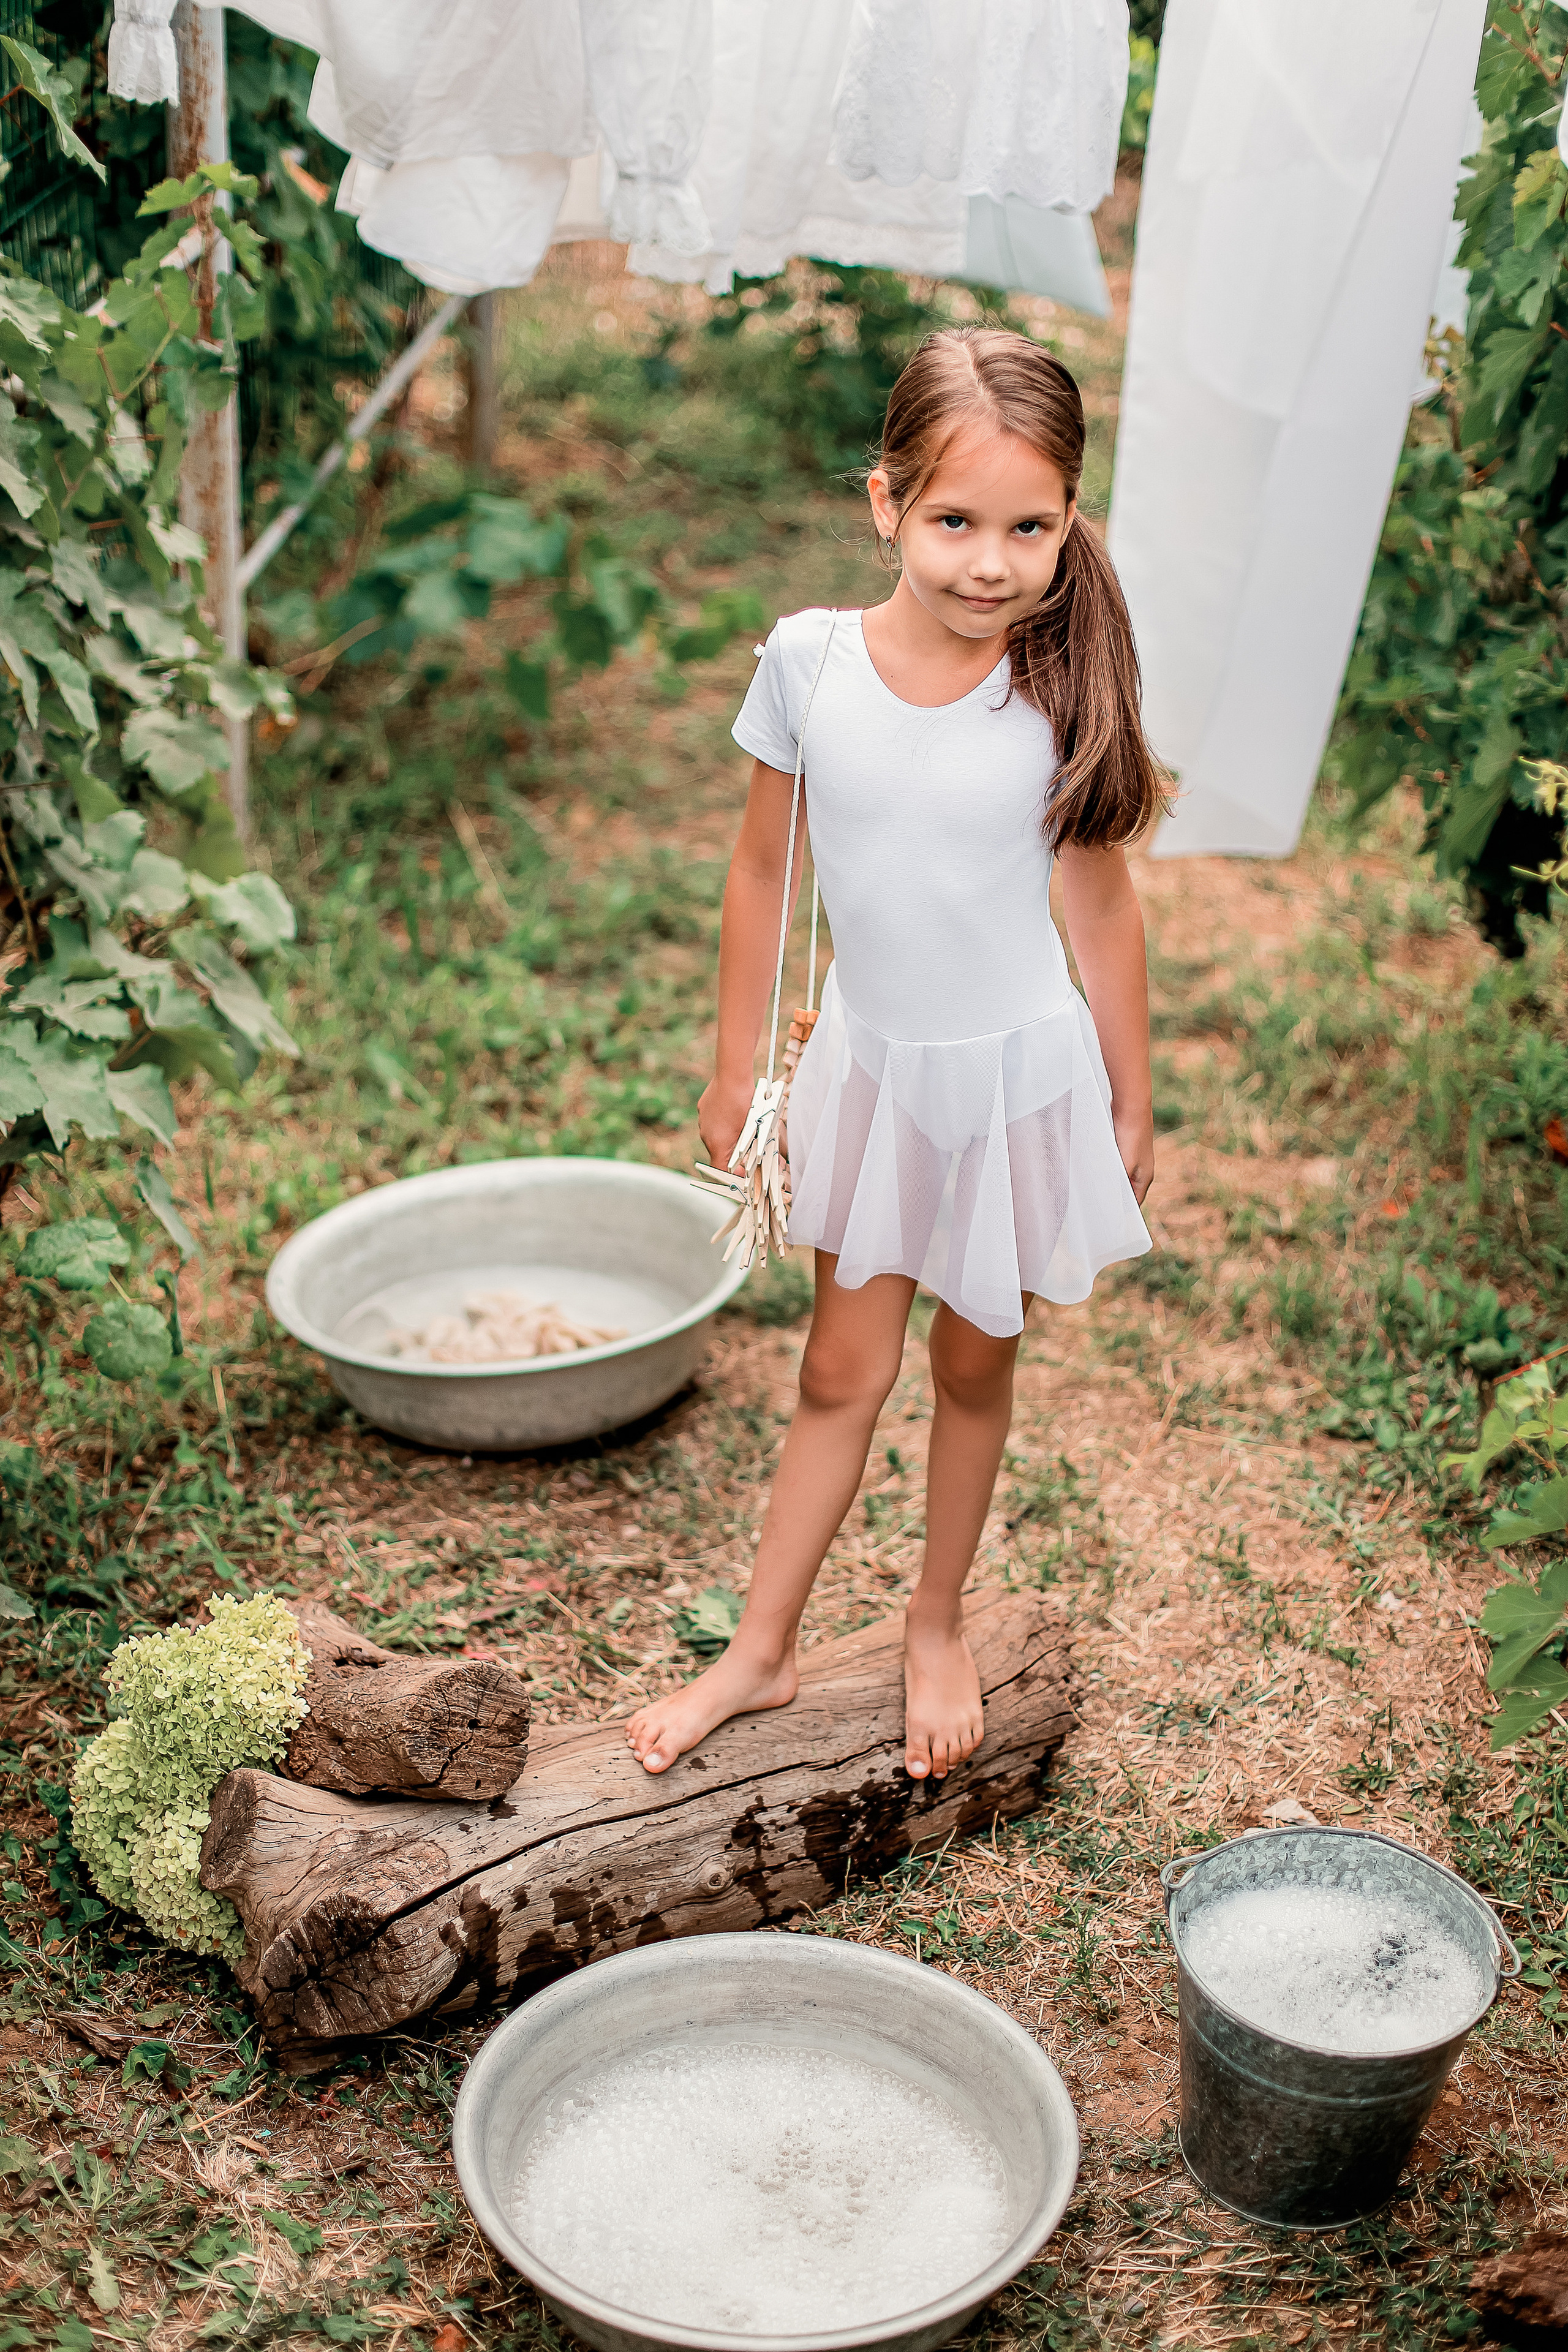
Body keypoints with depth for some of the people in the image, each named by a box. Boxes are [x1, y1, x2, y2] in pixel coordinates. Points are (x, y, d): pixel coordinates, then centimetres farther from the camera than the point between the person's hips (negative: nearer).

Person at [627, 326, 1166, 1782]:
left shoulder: (1059, 690, -17)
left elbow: (1099, 905, -6)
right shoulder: (810, 660, -15)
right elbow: (761, 870, -2)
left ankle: (937, 1626, 39)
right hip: (873, 1062, 1)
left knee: (973, 1365, 16)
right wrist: (735, 1072, 5)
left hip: (1019, 1072, -1)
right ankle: (761, 1653, 29)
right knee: (842, 1371, 12)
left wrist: (1131, 1106, 2)